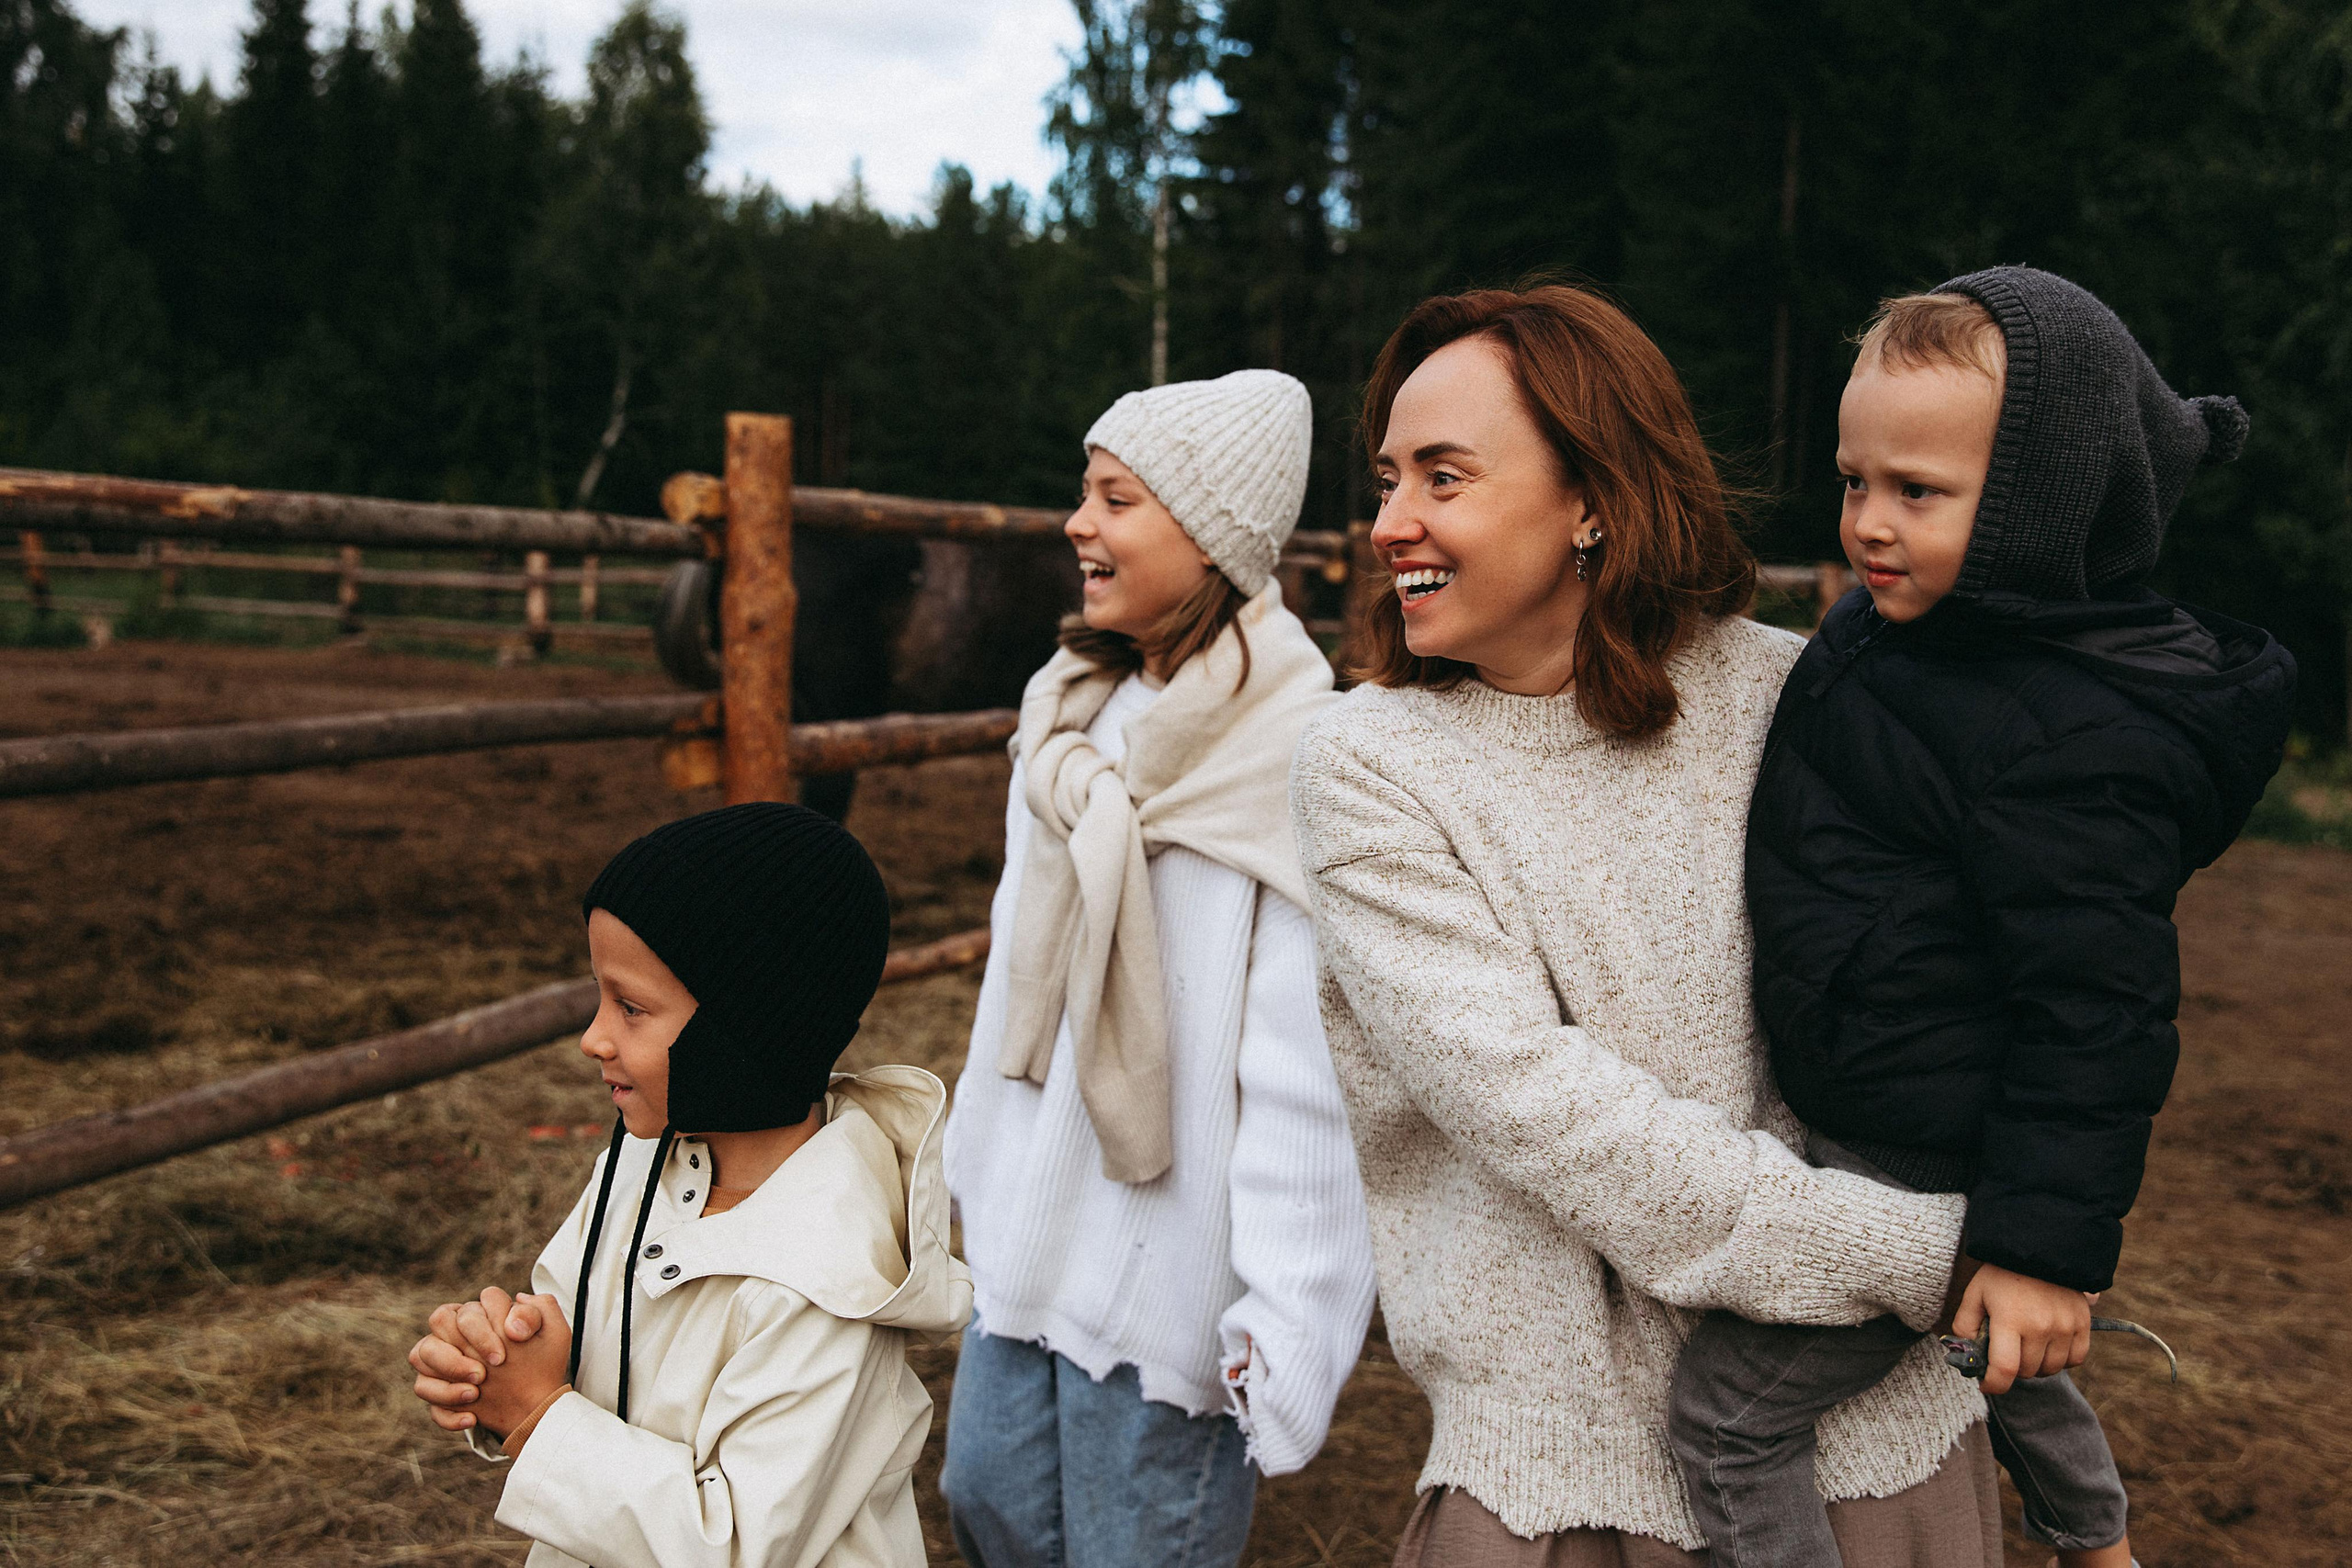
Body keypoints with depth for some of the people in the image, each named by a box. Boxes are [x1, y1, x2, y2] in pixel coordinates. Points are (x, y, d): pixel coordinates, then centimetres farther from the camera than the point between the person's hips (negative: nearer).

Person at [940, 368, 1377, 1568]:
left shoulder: (1295, 759, -19)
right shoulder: (1075, 713, 7)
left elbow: (1305, 1066, -22)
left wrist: (1281, 1344, -23)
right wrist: (976, 1163, 18)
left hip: (1168, 1260, -8)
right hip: (1032, 1232, 8)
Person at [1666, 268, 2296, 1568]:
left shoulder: (2071, 741, -27)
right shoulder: (1905, 625, 2)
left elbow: (2092, 1007, -26)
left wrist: (2049, 1243, -23)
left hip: (1926, 1168, -10)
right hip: (1866, 1126, 10)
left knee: (1725, 1412, -5)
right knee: (1988, 1348, 32)